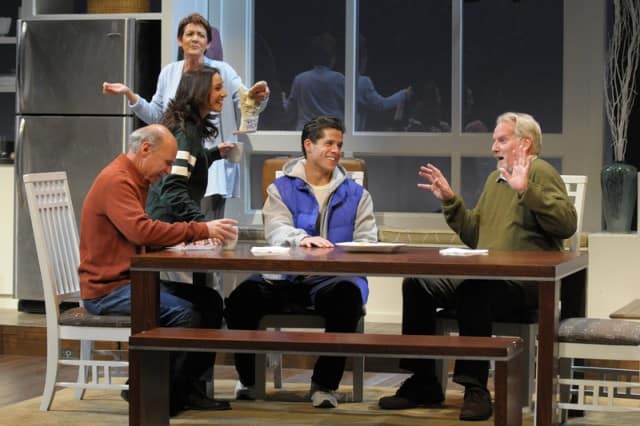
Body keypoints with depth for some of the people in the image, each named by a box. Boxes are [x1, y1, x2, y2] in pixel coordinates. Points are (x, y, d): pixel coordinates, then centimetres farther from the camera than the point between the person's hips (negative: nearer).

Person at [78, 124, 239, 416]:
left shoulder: (134, 180, 19)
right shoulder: (116, 181, -16)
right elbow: (141, 231, -29)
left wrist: (194, 235, -1)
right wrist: (201, 230, -27)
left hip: (130, 280, 10)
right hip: (107, 289, -10)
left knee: (210, 301, 0)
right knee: (185, 313, -26)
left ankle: (185, 388, 3)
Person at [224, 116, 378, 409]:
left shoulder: (356, 194, 20)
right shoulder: (281, 189, 16)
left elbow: (366, 242, 8)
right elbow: (276, 229, -4)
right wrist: (301, 239, -28)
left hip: (333, 277, 0)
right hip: (285, 276, 0)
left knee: (348, 295, -38)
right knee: (241, 298, -29)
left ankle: (325, 383, -21)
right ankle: (248, 378, -1)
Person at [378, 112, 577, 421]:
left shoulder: (540, 173, -2)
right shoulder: (495, 179, 24)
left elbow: (567, 224, -19)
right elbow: (474, 235, 27)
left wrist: (527, 191, -26)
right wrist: (449, 201, 18)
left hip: (525, 282, -8)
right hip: (485, 276, 8)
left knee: (473, 289, -37)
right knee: (416, 284, -7)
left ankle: (475, 389, -30)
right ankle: (423, 384, -3)